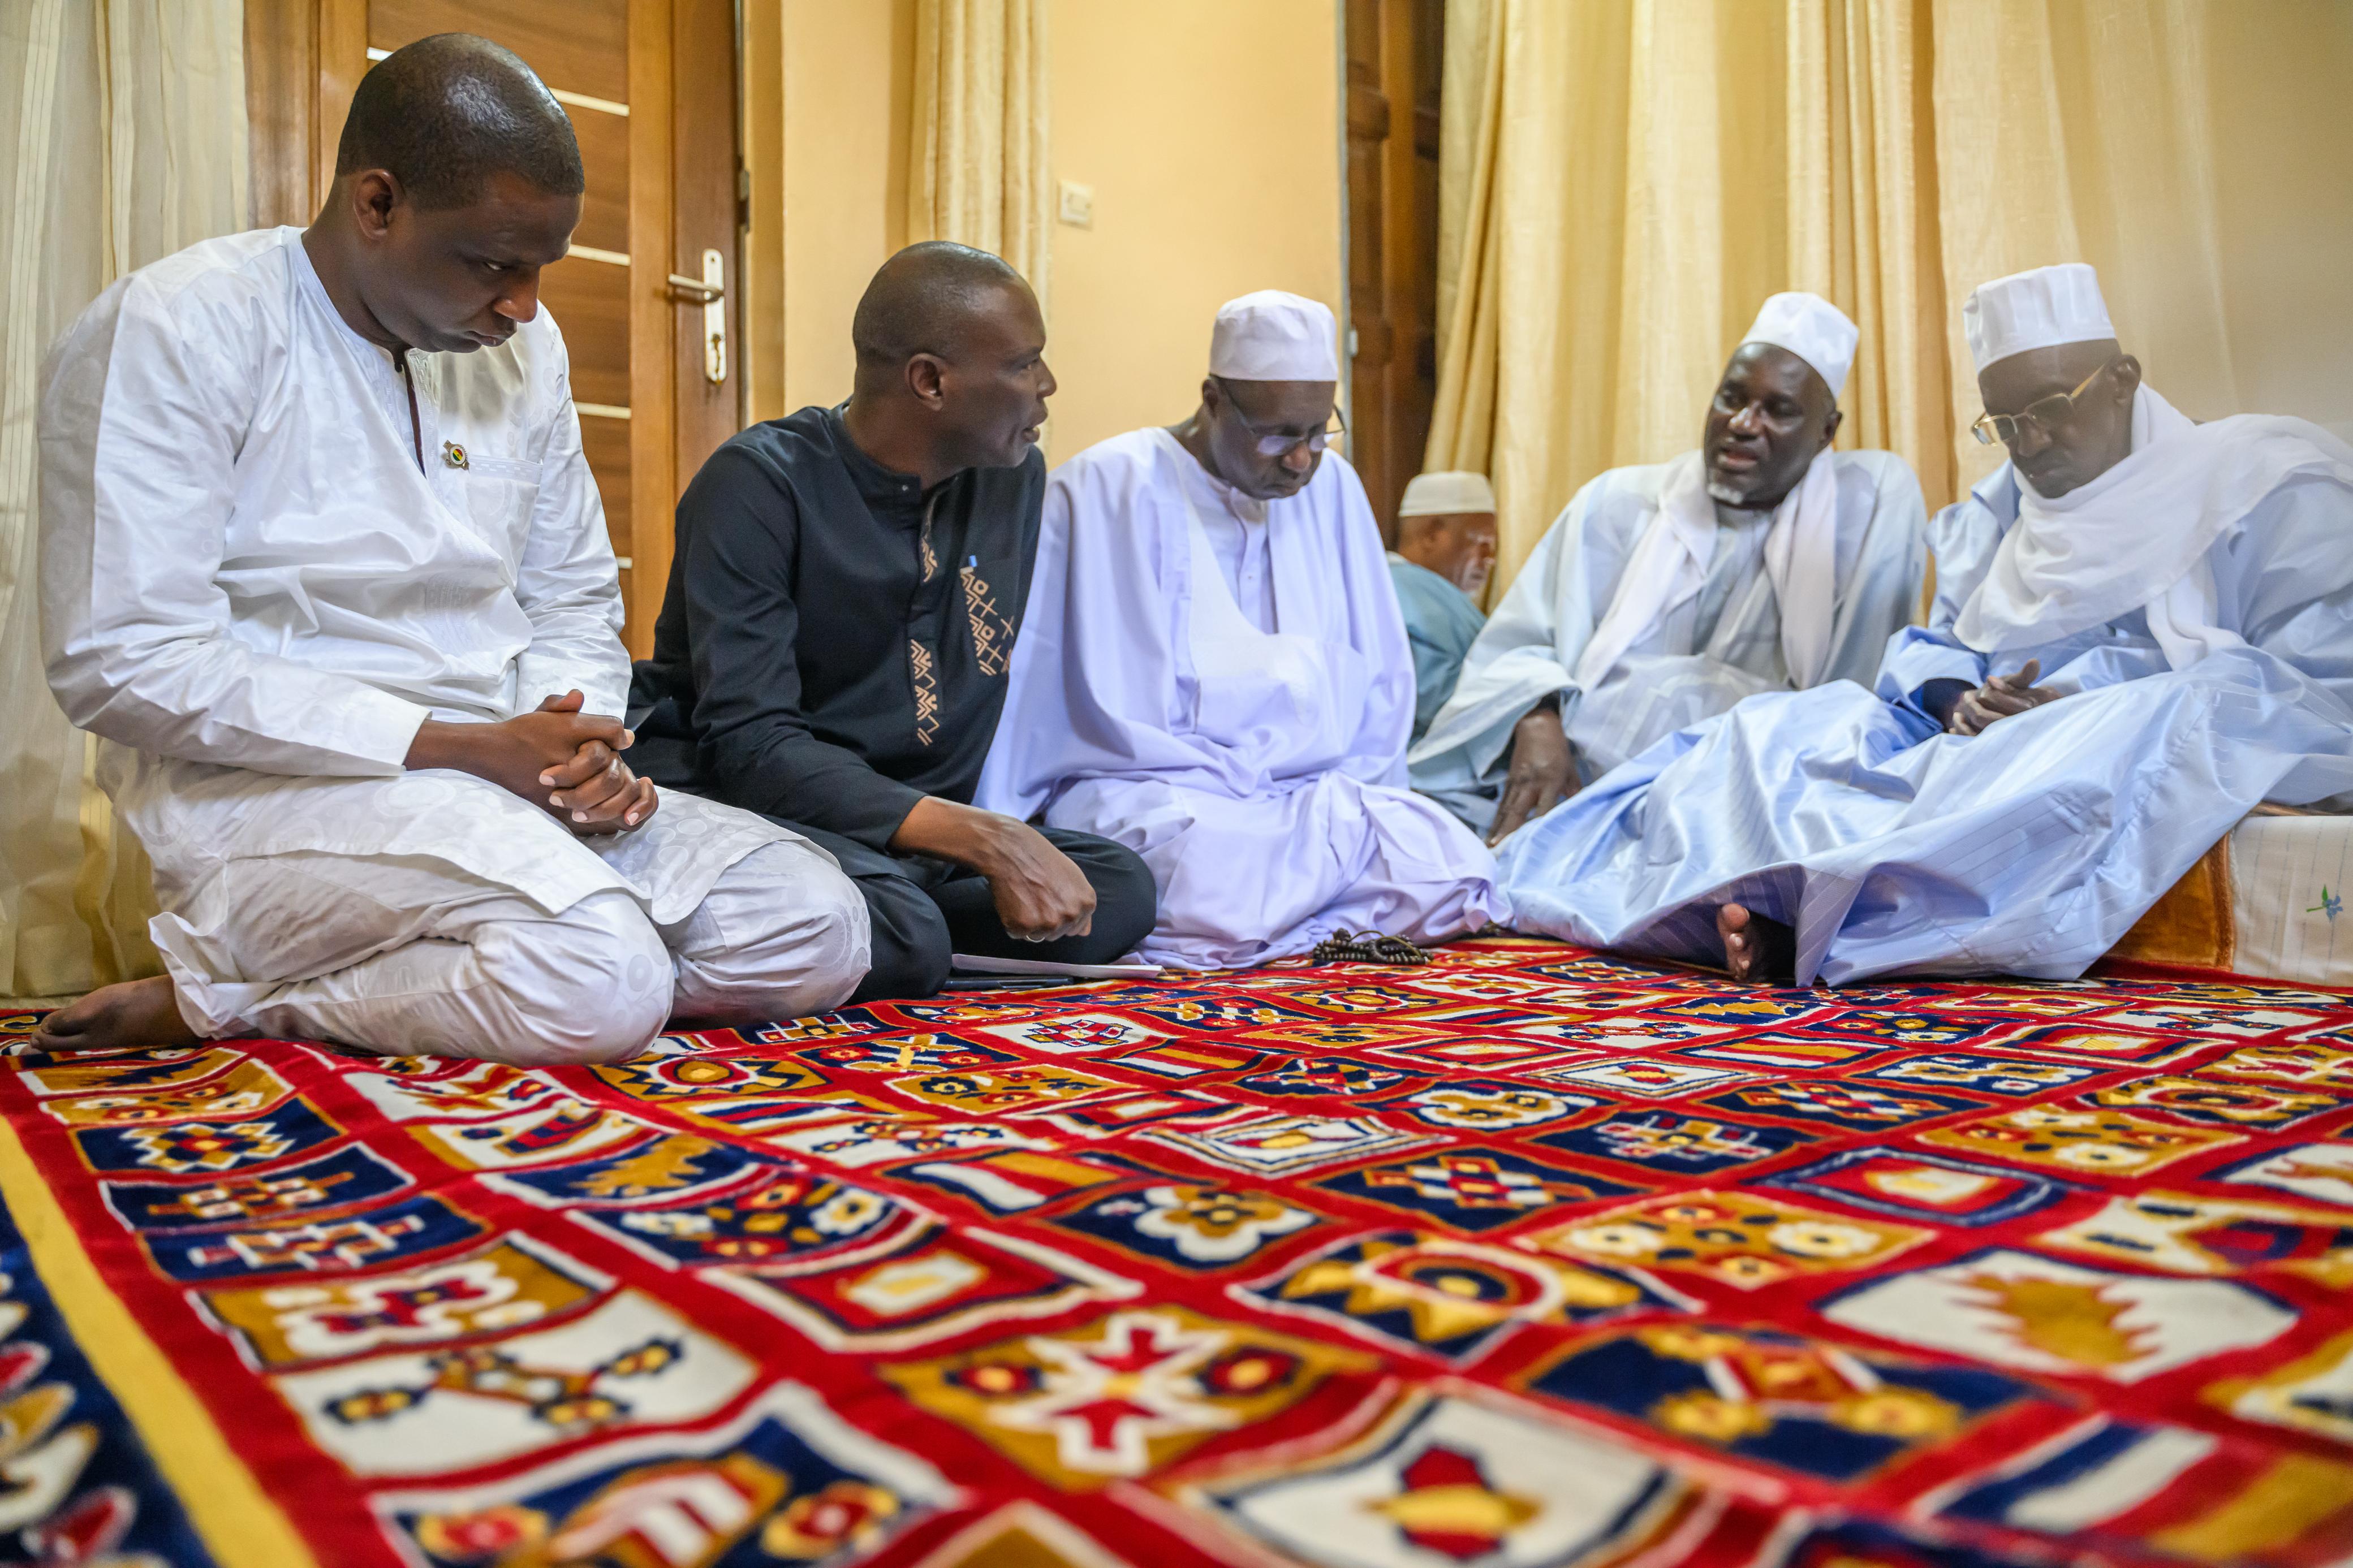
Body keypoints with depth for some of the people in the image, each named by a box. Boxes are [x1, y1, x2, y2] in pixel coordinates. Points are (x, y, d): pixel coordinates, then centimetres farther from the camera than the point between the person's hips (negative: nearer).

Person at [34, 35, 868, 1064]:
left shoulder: (524, 346, 12)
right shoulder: (176, 329, -7)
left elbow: (575, 602, 19)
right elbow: (121, 663, -14)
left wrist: (583, 739, -5)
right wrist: (459, 746, -18)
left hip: (505, 777, 8)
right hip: (263, 790, -7)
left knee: (814, 932, -11)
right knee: (601, 985, -33)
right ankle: (212, 988, -6)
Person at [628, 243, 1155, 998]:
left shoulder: (1014, 474, 6)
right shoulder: (761, 484, -14)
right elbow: (749, 745, -22)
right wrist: (985, 841, -29)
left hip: (916, 828, 7)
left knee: (1120, 889, -18)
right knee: (903, 938, -36)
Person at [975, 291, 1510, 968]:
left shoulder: (1332, 487, 13)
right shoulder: (1107, 488, -3)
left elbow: (1381, 676, 20)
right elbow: (1025, 682, -4)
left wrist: (1362, 801, 9)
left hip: (1316, 795, 6)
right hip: (1147, 792, -5)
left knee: (1453, 869, -22)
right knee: (1216, 880, -38)